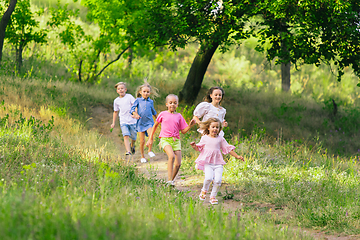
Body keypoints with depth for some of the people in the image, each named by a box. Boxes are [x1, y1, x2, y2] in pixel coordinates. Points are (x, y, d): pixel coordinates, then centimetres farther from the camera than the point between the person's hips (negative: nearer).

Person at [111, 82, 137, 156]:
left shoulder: (129, 97, -1)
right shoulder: (116, 101, 8)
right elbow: (115, 112, 19)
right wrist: (113, 123, 19)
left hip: (132, 121, -1)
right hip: (123, 121, 1)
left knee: (133, 137, 9)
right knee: (126, 136, -19)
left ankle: (132, 145, 42)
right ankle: (128, 151, -26)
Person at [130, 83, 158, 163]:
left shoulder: (150, 101, 11)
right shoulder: (138, 100, 3)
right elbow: (132, 109, -3)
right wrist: (135, 114, -24)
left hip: (149, 122, 1)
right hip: (140, 123, -1)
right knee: (142, 141, 0)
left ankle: (150, 151, -4)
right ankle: (142, 156, 14)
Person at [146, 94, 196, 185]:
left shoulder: (179, 116, 9)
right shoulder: (163, 114, 5)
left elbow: (183, 131, 11)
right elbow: (155, 125, 19)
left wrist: (190, 125, -6)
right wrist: (150, 138, 20)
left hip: (176, 140, 3)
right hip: (165, 139, -3)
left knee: (178, 164, -6)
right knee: (171, 156, -31)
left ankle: (172, 180, 18)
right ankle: (169, 180, -30)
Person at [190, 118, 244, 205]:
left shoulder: (220, 139, 9)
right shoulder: (205, 138, 8)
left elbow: (228, 148, 14)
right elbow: (199, 148, 16)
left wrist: (237, 156, 10)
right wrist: (194, 146, -5)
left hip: (218, 163, 2)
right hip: (207, 162, -2)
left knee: (218, 180, -12)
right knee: (209, 178, -24)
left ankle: (213, 196, 7)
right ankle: (204, 191, 6)